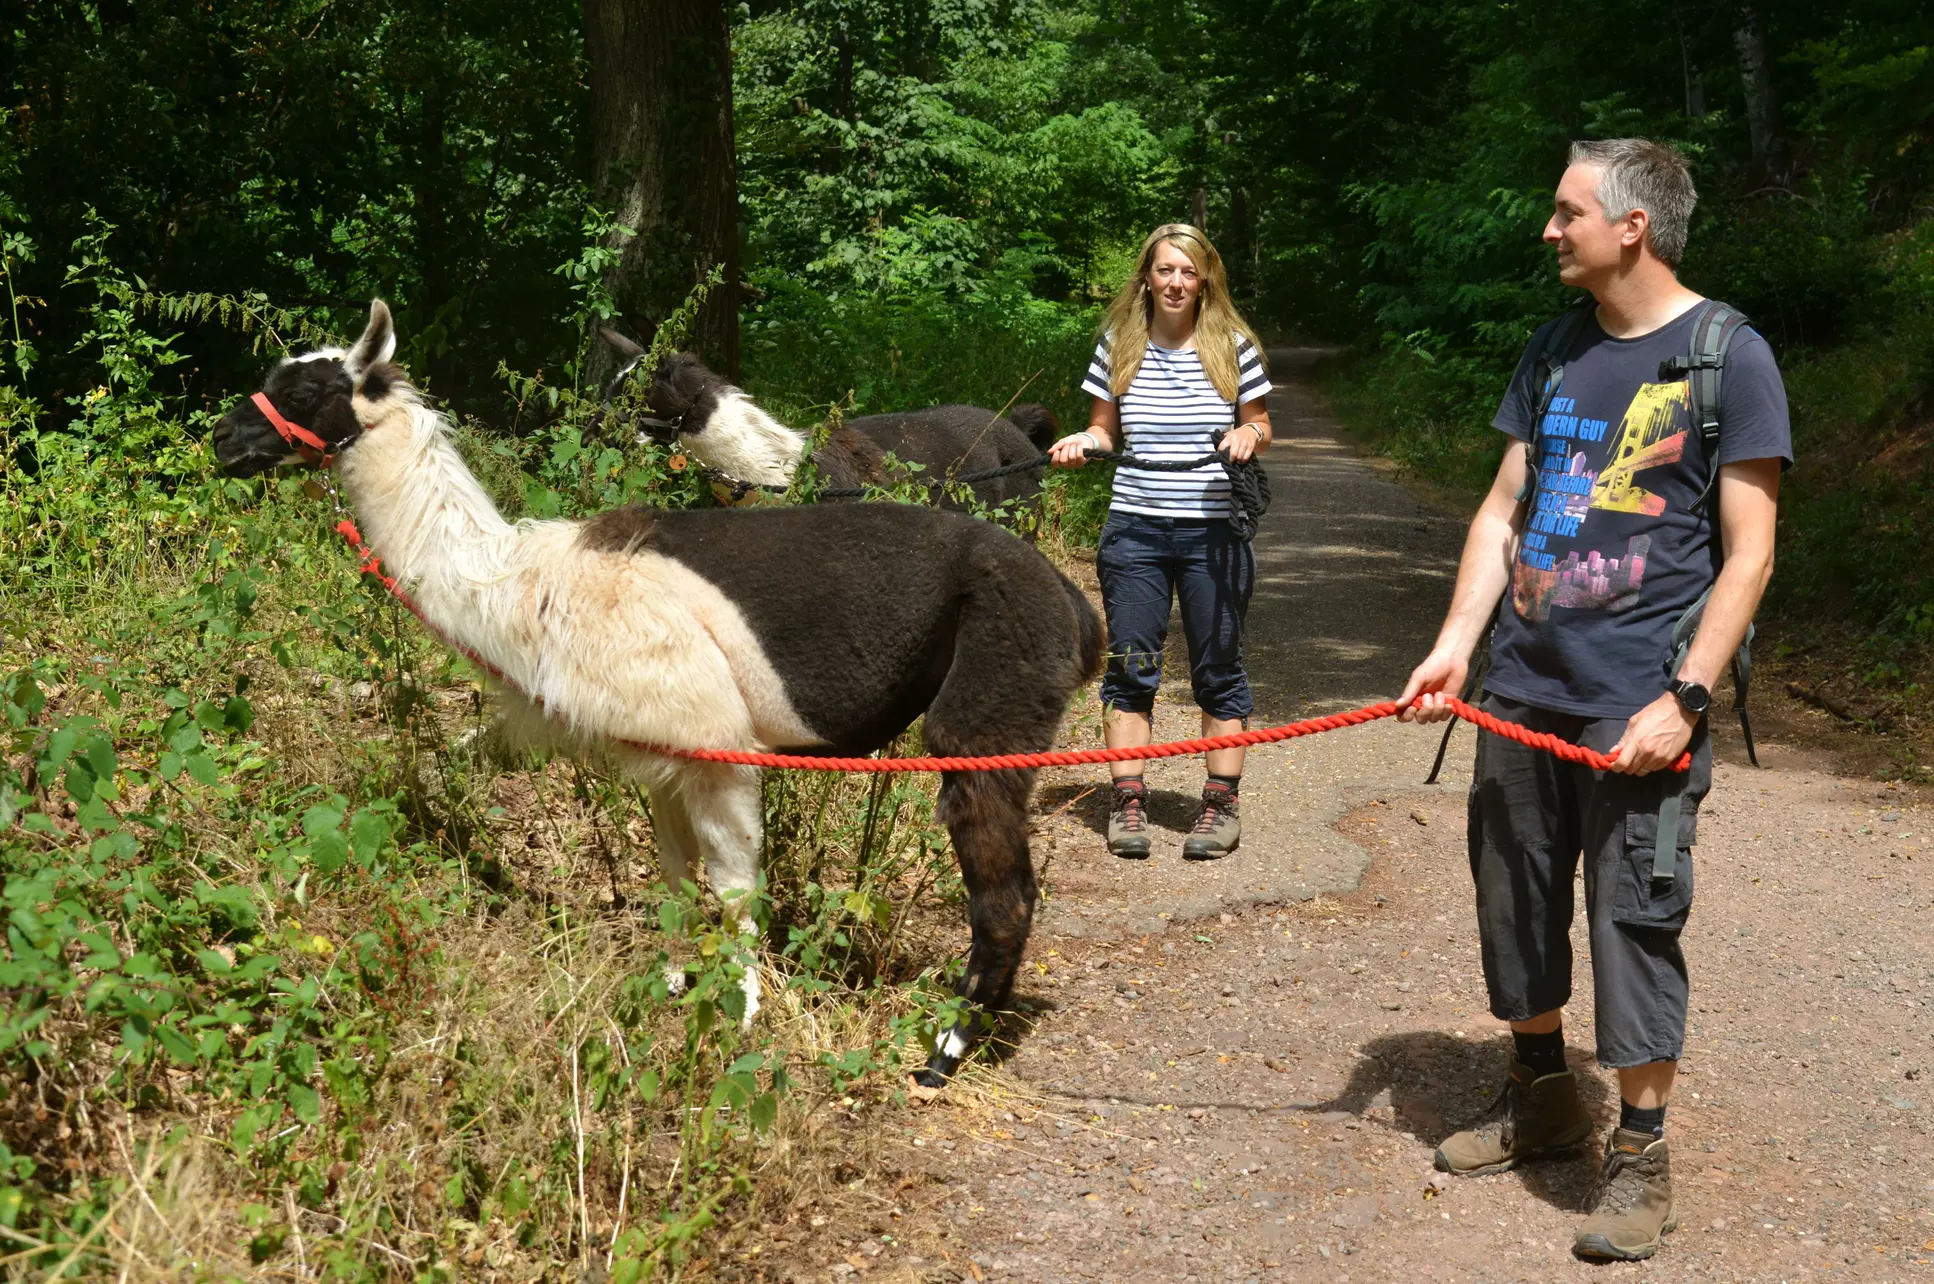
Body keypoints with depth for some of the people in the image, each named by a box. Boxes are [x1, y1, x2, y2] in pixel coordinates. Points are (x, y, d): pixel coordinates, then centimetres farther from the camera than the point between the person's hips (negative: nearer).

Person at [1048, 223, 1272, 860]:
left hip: (1213, 531, -1)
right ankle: (1128, 801, 12)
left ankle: (1221, 803, 16)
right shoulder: (1118, 344, 4)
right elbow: (1105, 430, 12)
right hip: (1134, 528, 1)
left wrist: (1249, 435, -14)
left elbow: (1259, 427, 8)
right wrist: (1084, 442, -9)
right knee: (1131, 665, 4)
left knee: (1218, 669, 6)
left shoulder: (1233, 346, 1)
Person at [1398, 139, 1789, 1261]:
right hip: (1525, 691, 6)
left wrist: (1684, 699, -16)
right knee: (1515, 900, 14)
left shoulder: (1727, 356, -7)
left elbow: (1749, 552, -9)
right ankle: (1543, 1099, 33)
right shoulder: (1555, 352, 11)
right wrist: (1455, 644, 2)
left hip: (1639, 705, -6)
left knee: (1634, 922, -2)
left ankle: (1642, 1157, 12)